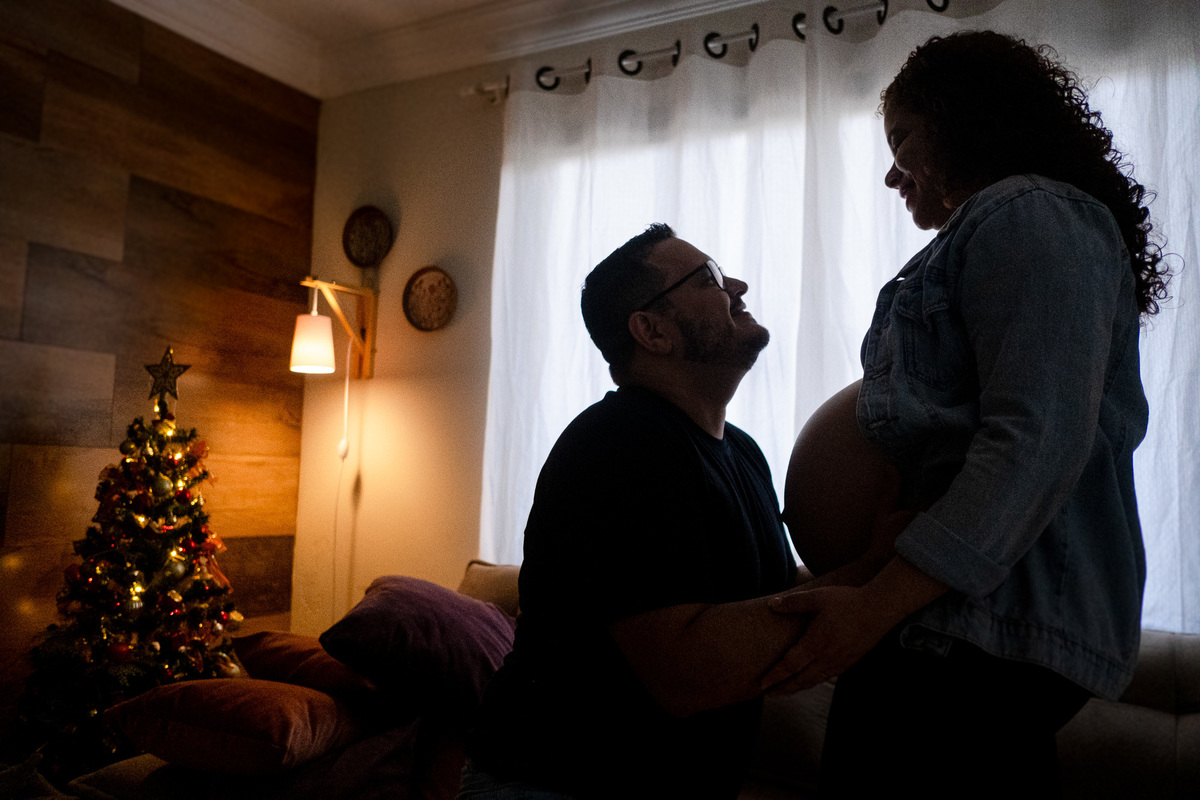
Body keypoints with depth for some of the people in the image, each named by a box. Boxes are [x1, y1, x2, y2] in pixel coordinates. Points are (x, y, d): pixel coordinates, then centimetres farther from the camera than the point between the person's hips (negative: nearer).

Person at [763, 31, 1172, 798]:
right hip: (935, 619, 9)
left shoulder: (1030, 216, -7)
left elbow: (1037, 441, -21)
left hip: (994, 623, -9)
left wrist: (879, 603, -24)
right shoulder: (987, 231, 23)